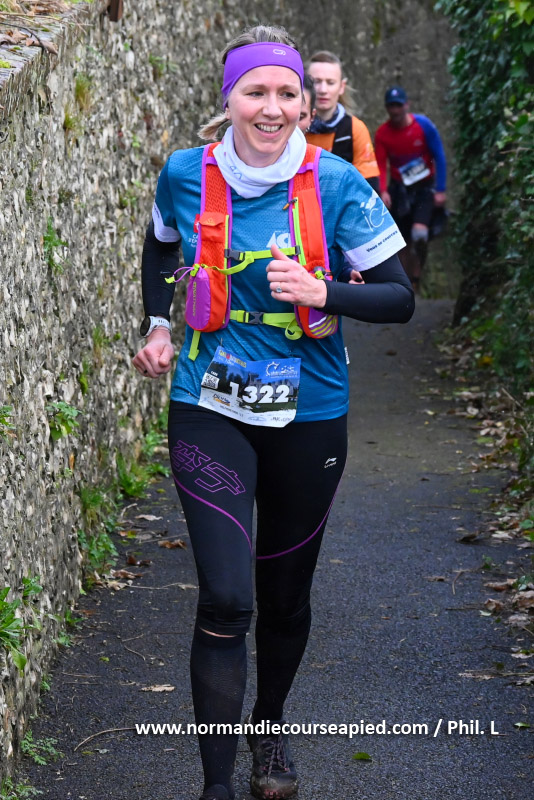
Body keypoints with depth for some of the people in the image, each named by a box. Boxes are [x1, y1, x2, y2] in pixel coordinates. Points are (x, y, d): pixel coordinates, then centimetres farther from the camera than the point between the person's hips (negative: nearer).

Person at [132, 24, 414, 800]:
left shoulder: (337, 184, -11)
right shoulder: (186, 175, -6)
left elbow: (400, 298, -8)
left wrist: (324, 293, -24)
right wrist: (157, 328, 10)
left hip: (308, 417, 1)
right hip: (210, 412, -1)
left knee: (286, 592, 16)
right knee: (225, 598, -13)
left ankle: (270, 727, 43)